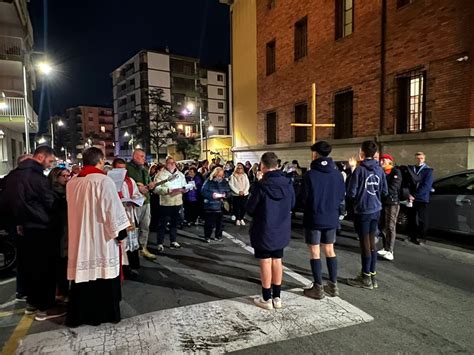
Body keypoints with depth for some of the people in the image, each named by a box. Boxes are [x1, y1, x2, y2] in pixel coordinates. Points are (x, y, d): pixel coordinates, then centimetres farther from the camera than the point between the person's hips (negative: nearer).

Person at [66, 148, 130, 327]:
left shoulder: (71, 183, 4)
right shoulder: (103, 180, -16)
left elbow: (75, 209, 15)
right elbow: (113, 210, -16)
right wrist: (120, 232, -8)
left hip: (79, 238, 6)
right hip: (102, 238, -6)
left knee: (83, 272, 14)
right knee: (103, 274, 6)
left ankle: (79, 314, 24)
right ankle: (105, 313, 17)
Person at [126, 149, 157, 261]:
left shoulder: (144, 170, 17)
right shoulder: (127, 168, -8)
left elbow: (149, 182, 25)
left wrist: (151, 186, 2)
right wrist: (137, 188, -18)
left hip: (146, 201, 7)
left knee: (145, 227, 12)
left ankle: (143, 248, 22)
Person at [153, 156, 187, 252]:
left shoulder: (180, 174, 11)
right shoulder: (161, 175, -7)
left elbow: (184, 186, 17)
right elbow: (156, 189, -16)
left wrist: (183, 189, -6)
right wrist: (169, 190, -22)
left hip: (178, 202, 5)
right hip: (165, 203, -5)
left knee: (175, 223, 14)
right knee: (162, 224, 2)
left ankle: (173, 241, 27)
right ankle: (160, 244, 12)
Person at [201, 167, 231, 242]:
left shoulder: (224, 182, 5)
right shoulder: (209, 181, -6)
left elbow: (228, 192, 11)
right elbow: (203, 191, -8)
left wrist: (225, 195, -11)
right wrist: (211, 195, -20)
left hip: (220, 206, 3)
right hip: (210, 205, -3)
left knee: (219, 222, 9)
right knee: (209, 222, 0)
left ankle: (218, 236, 24)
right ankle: (207, 236, 15)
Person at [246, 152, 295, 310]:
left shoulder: (260, 185, -19)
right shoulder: (288, 183, -4)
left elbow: (250, 209, -12)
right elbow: (292, 205, 8)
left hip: (264, 230, -4)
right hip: (281, 230, 5)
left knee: (265, 262, 6)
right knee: (277, 261, 15)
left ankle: (266, 299, 17)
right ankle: (277, 297, 25)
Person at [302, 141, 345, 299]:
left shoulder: (309, 175, -15)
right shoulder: (337, 174, -3)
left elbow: (304, 198, -11)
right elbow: (341, 196, 3)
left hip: (314, 218, -4)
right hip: (332, 218, 4)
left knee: (315, 252, 6)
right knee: (329, 250, 17)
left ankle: (318, 288, 12)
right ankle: (333, 286, 23)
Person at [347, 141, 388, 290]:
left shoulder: (360, 170, -14)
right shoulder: (379, 170, 3)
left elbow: (351, 193, -14)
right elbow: (384, 191, 9)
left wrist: (358, 197, 8)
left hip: (362, 211, -6)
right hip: (376, 210, 6)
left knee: (365, 243, 3)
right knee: (371, 242, 14)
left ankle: (366, 278, 12)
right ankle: (372, 275, 23)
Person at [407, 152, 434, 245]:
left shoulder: (428, 170, -2)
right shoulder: (410, 168, 9)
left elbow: (426, 186, -12)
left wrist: (414, 195, -17)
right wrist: (409, 194, -9)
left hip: (422, 199, -3)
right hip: (411, 198, 3)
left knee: (422, 219, 3)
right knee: (411, 219, 9)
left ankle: (422, 238, 13)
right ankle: (412, 236, 21)